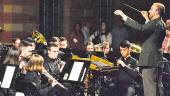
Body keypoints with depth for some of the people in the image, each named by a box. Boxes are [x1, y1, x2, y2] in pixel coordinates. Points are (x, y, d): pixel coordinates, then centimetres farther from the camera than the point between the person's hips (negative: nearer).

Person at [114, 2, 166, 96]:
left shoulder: (156, 24, -16)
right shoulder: (160, 24, 14)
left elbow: (140, 27, -27)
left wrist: (123, 15, -23)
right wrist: (147, 19, 28)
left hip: (150, 60, -10)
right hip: (156, 60, 10)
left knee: (150, 88, -9)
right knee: (157, 87, 14)